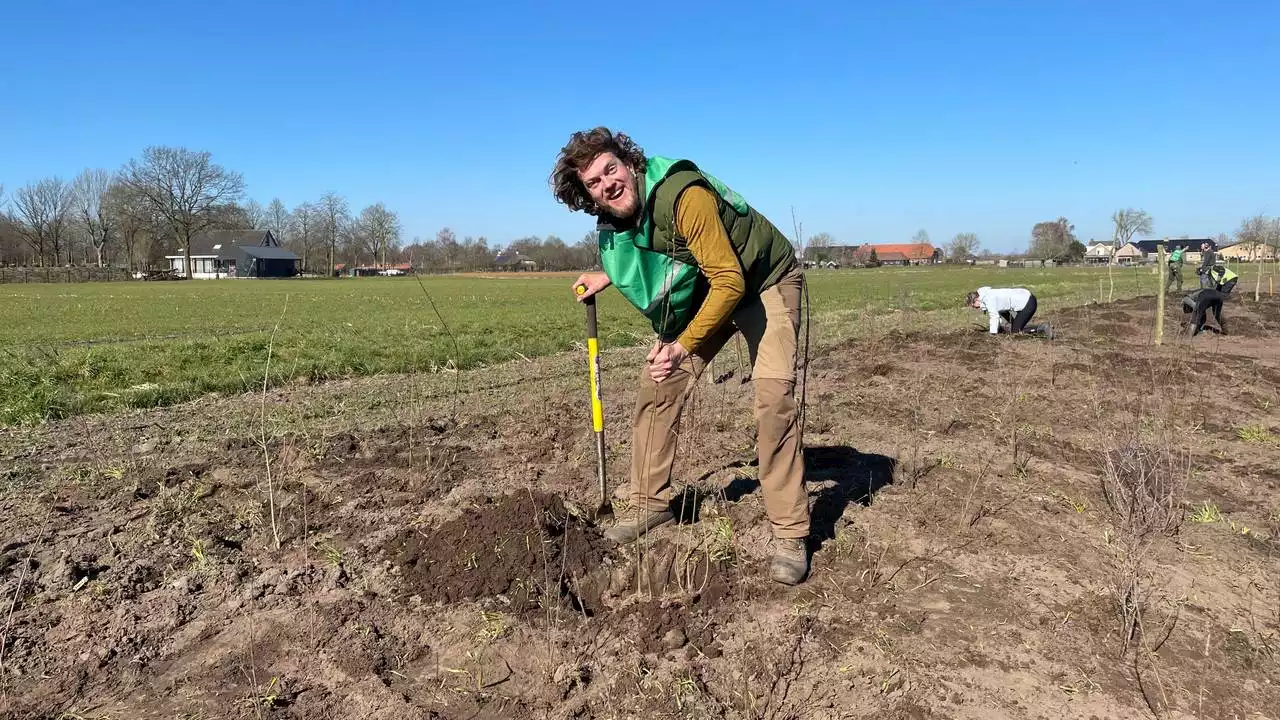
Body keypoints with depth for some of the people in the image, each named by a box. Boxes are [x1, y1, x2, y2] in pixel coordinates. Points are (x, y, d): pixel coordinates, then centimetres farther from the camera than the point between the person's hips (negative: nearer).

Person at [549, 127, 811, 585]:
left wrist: (684, 346, -39)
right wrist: (609, 276, 7)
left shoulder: (684, 195, -34)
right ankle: (650, 504, 13)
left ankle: (790, 534, -12)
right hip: (699, 291, 7)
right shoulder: (615, 221, -9)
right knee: (657, 384, -1)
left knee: (773, 394, -21)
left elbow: (730, 281, -35)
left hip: (764, 281, -7)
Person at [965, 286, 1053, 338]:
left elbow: (994, 317, -17)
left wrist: (992, 335, -11)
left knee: (1016, 330, -5)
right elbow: (998, 313, 13)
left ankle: (1042, 328, -8)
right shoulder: (986, 295, 10)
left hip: (1028, 303, -11)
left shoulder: (988, 298, -19)